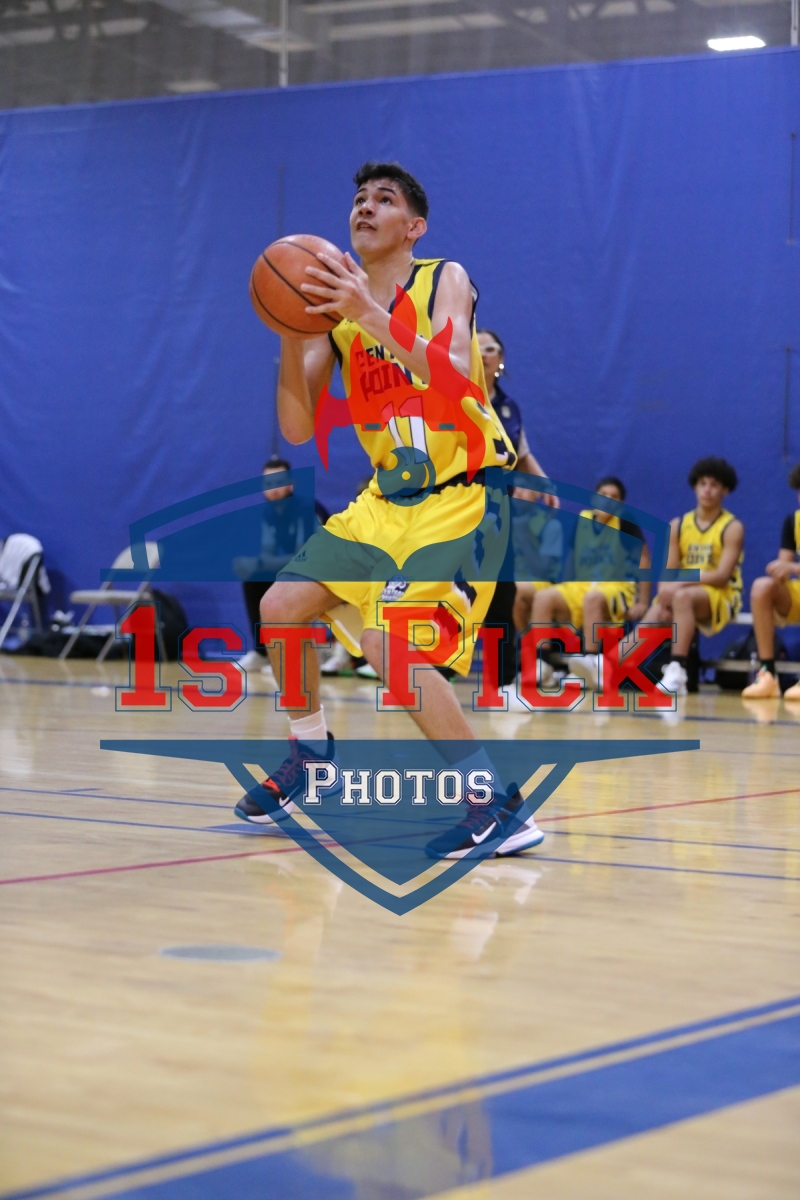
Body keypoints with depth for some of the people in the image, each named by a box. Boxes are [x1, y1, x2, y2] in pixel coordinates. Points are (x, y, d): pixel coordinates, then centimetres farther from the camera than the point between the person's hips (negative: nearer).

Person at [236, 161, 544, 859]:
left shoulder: (444, 280, -10)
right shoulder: (338, 307, 5)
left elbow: (457, 378, -28)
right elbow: (299, 430, -1)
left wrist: (371, 315, -34)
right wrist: (291, 335, -15)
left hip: (465, 493, -7)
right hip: (390, 495, 7)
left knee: (387, 640, -24)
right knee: (281, 607, 6)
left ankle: (501, 807, -18)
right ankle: (312, 750, 31)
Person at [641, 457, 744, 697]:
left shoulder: (732, 527, -3)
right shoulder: (678, 525, 11)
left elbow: (722, 575, -14)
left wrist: (681, 583, -24)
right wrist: (663, 596, -18)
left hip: (721, 597, -4)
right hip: (683, 591, 4)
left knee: (682, 596, -37)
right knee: (656, 613, -30)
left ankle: (677, 671, -45)